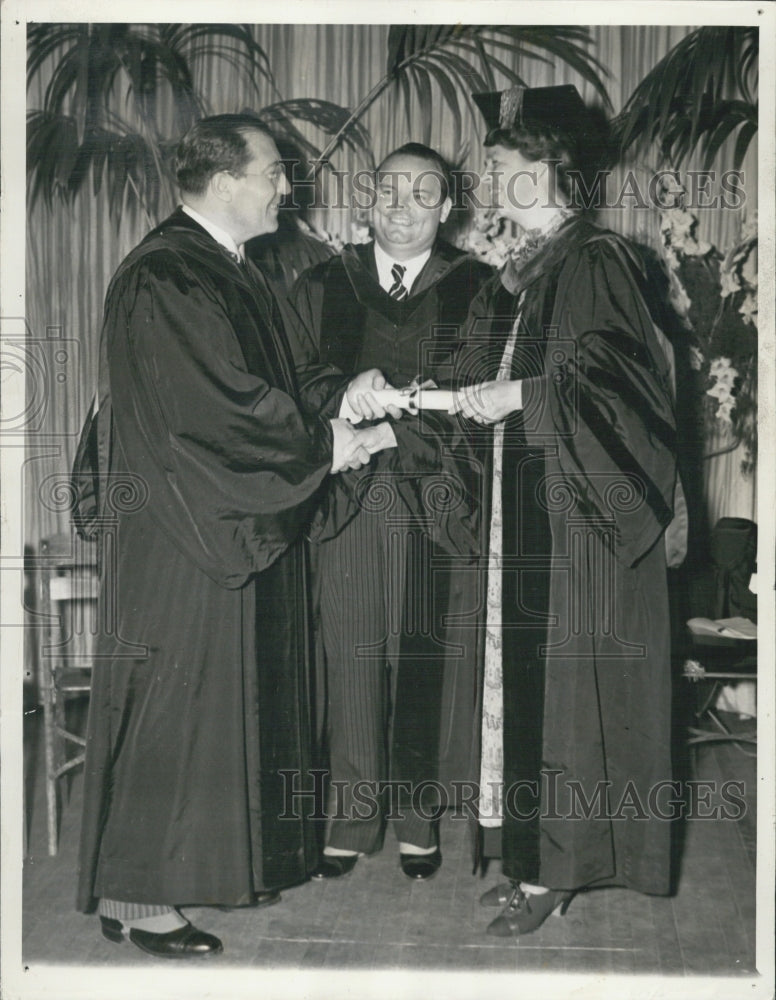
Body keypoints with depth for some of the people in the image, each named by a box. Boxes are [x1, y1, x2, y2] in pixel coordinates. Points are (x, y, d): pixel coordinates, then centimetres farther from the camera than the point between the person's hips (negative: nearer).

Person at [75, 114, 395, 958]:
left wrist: (340, 396, 0)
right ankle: (131, 896, 12)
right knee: (169, 705, -2)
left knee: (234, 695, 16)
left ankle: (224, 859, 30)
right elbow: (216, 405, -23)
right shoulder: (163, 279, -18)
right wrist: (325, 442, -13)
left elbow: (267, 379, 17)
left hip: (239, 526, 10)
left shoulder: (227, 271, 14)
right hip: (179, 539, -10)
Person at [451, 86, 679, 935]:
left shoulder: (595, 260, -9)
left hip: (575, 516, -8)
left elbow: (609, 381, -18)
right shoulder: (528, 265, 15)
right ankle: (533, 856, 22)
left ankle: (551, 870, 8)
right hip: (527, 508, 8)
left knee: (563, 679, -2)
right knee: (525, 675, 11)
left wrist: (517, 396, -17)